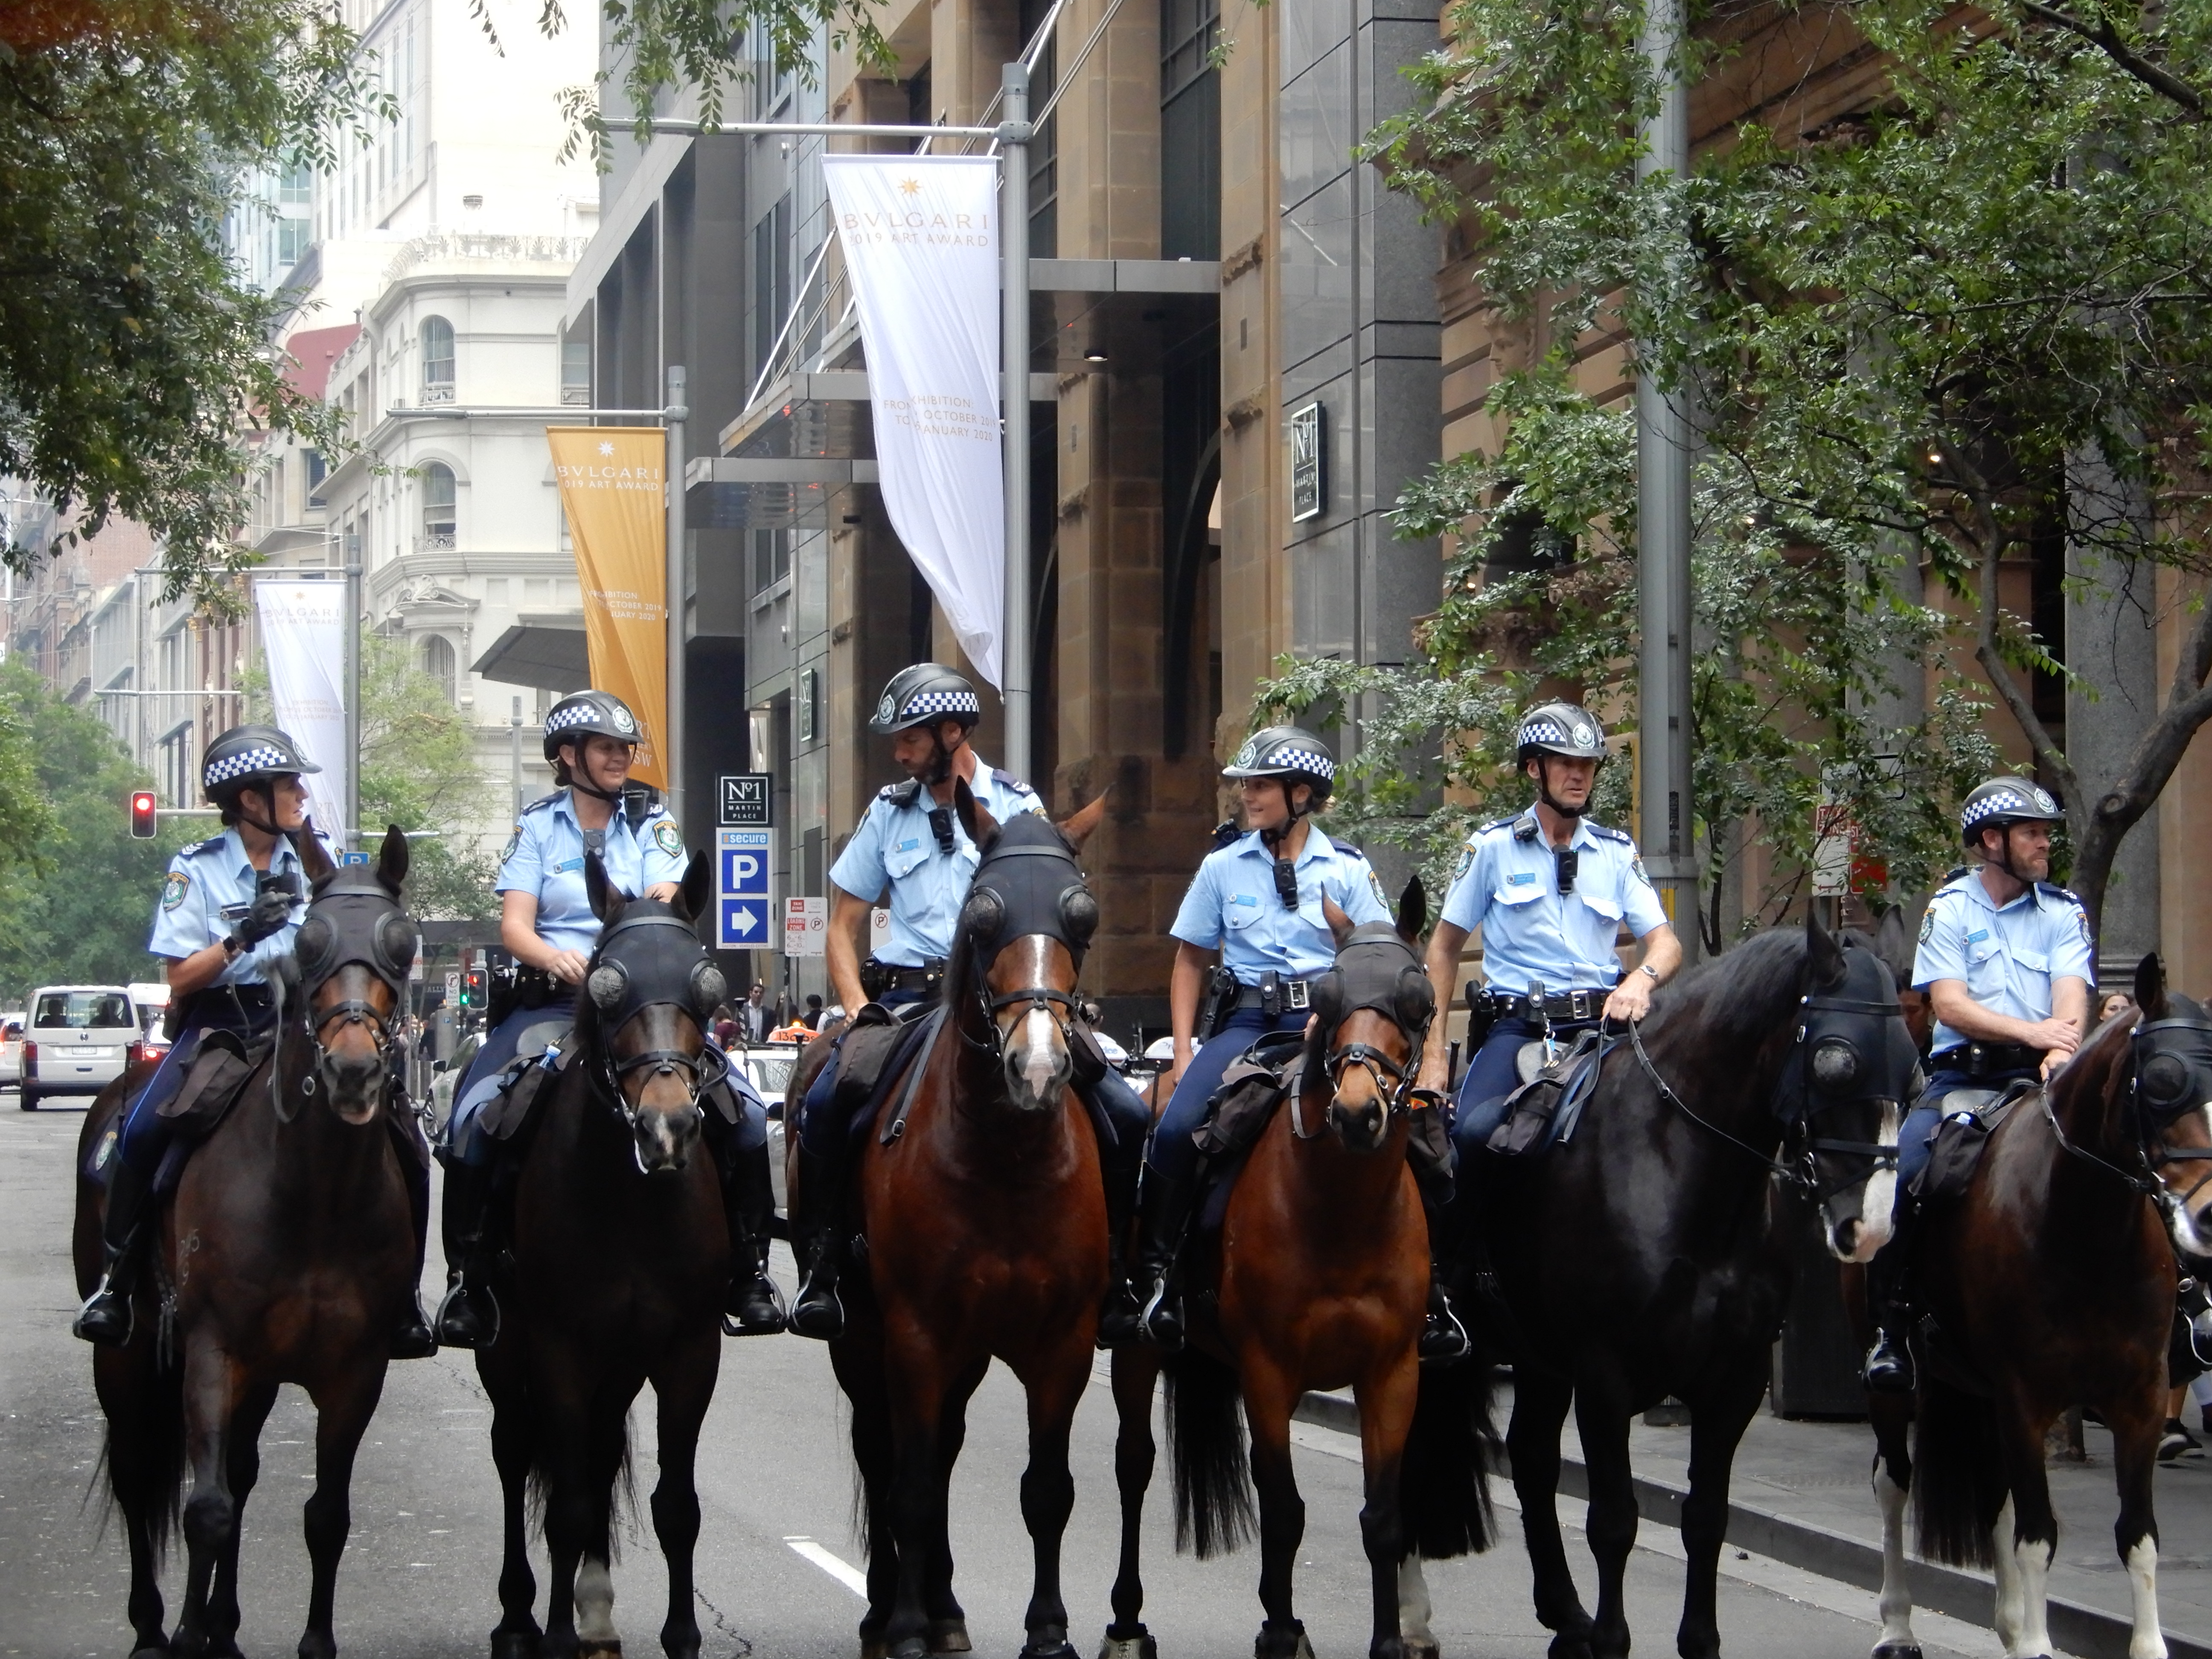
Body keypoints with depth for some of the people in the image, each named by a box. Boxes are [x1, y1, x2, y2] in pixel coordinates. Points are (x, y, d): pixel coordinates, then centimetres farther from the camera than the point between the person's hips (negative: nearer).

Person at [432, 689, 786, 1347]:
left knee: (742, 1114, -18)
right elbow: (514, 926, -2)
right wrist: (555, 957, -24)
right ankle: (467, 1275, -11)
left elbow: (665, 902, -4)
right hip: (552, 997, -1)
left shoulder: (650, 820, 10)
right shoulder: (538, 826, 8)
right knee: (476, 1118, -24)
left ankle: (747, 1271, -6)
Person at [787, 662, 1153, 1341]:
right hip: (906, 997, 1)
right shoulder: (889, 813, 14)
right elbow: (843, 929, 15)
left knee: (1126, 1117, -16)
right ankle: (821, 1265, -16)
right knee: (826, 1104, -28)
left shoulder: (1018, 808, 8)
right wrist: (861, 1011, -3)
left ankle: (1109, 1268, -1)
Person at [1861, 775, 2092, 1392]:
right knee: (1902, 1169, -23)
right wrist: (2030, 1031, -21)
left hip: (2034, 1077, 1)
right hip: (1961, 1072, -1)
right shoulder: (1950, 908, 6)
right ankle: (1891, 1327, -13)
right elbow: (1950, 1004, -7)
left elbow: (2072, 996, -4)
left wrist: (2060, 1052, -26)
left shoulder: (2064, 912, 10)